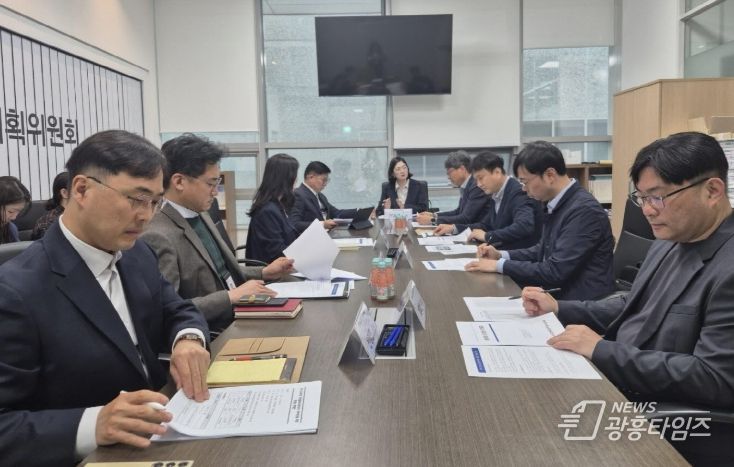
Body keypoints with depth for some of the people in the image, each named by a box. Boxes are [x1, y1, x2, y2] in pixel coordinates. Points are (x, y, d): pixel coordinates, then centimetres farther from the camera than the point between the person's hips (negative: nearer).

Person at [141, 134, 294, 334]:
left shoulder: (201, 216, 10)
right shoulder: (158, 237, -19)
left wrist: (263, 273, 8)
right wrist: (231, 296, -22)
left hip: (237, 318, 8)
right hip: (213, 336, -8)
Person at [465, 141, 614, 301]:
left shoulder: (584, 210, -22)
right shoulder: (556, 203, 5)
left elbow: (555, 272, -24)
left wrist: (500, 265, -16)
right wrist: (501, 255, 4)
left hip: (581, 304, -8)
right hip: (559, 293, 8)